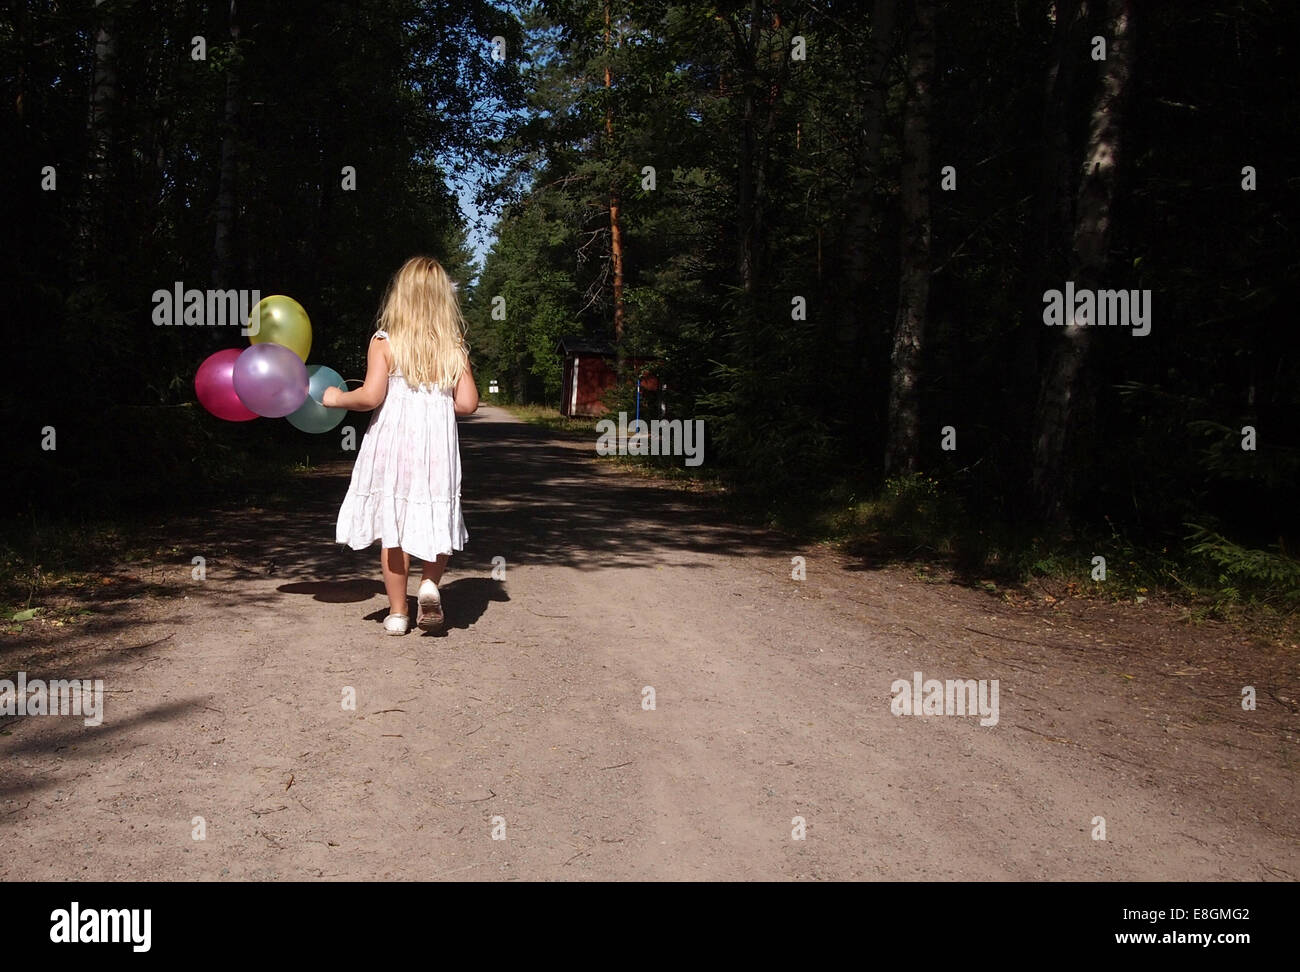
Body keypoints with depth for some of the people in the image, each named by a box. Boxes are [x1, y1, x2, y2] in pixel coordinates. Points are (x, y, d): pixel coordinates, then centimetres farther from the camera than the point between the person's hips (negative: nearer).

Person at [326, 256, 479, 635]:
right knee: (435, 521, 13)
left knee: (392, 525, 7)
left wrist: (336, 398, 6)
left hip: (392, 443, -1)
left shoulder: (384, 341, -4)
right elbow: (467, 404, -2)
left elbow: (371, 396, -12)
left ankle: (397, 611, 13)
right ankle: (430, 584, -12)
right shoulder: (454, 347, 3)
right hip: (437, 446, 1)